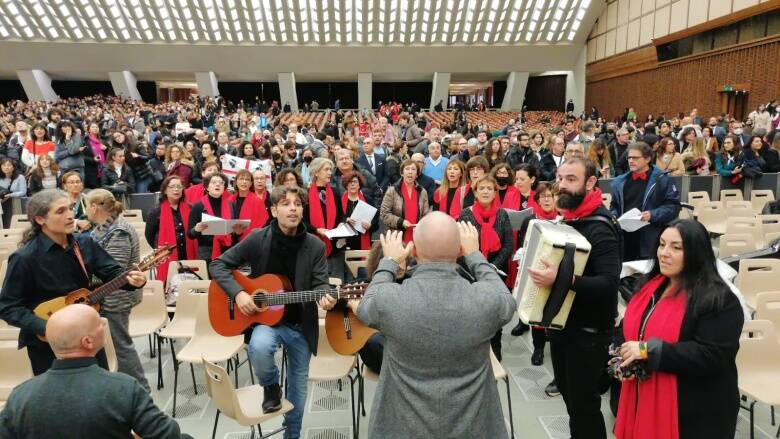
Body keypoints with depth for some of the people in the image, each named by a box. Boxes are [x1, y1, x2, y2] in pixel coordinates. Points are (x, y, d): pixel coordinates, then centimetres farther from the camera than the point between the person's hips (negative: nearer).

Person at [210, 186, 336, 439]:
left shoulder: (315, 246, -8)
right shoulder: (257, 239, -10)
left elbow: (320, 283, -9)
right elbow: (218, 265, -4)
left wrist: (324, 297, -33)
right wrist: (238, 293, -20)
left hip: (301, 324, 2)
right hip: (265, 318, -2)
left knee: (298, 388, 12)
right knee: (259, 347, -36)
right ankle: (270, 387, -1)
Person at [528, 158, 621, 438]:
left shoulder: (599, 228, -21)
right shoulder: (566, 219, 5)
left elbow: (609, 283, -31)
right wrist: (540, 268, 5)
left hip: (588, 329, -8)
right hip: (562, 322, 8)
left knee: (584, 402, 4)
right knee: (568, 393, 22)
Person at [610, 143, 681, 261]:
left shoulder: (662, 180, -1)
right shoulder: (620, 182, 13)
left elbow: (674, 206, -6)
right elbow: (614, 206, 22)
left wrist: (652, 215, -19)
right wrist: (613, 217, 1)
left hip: (650, 239, -4)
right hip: (624, 237, 4)